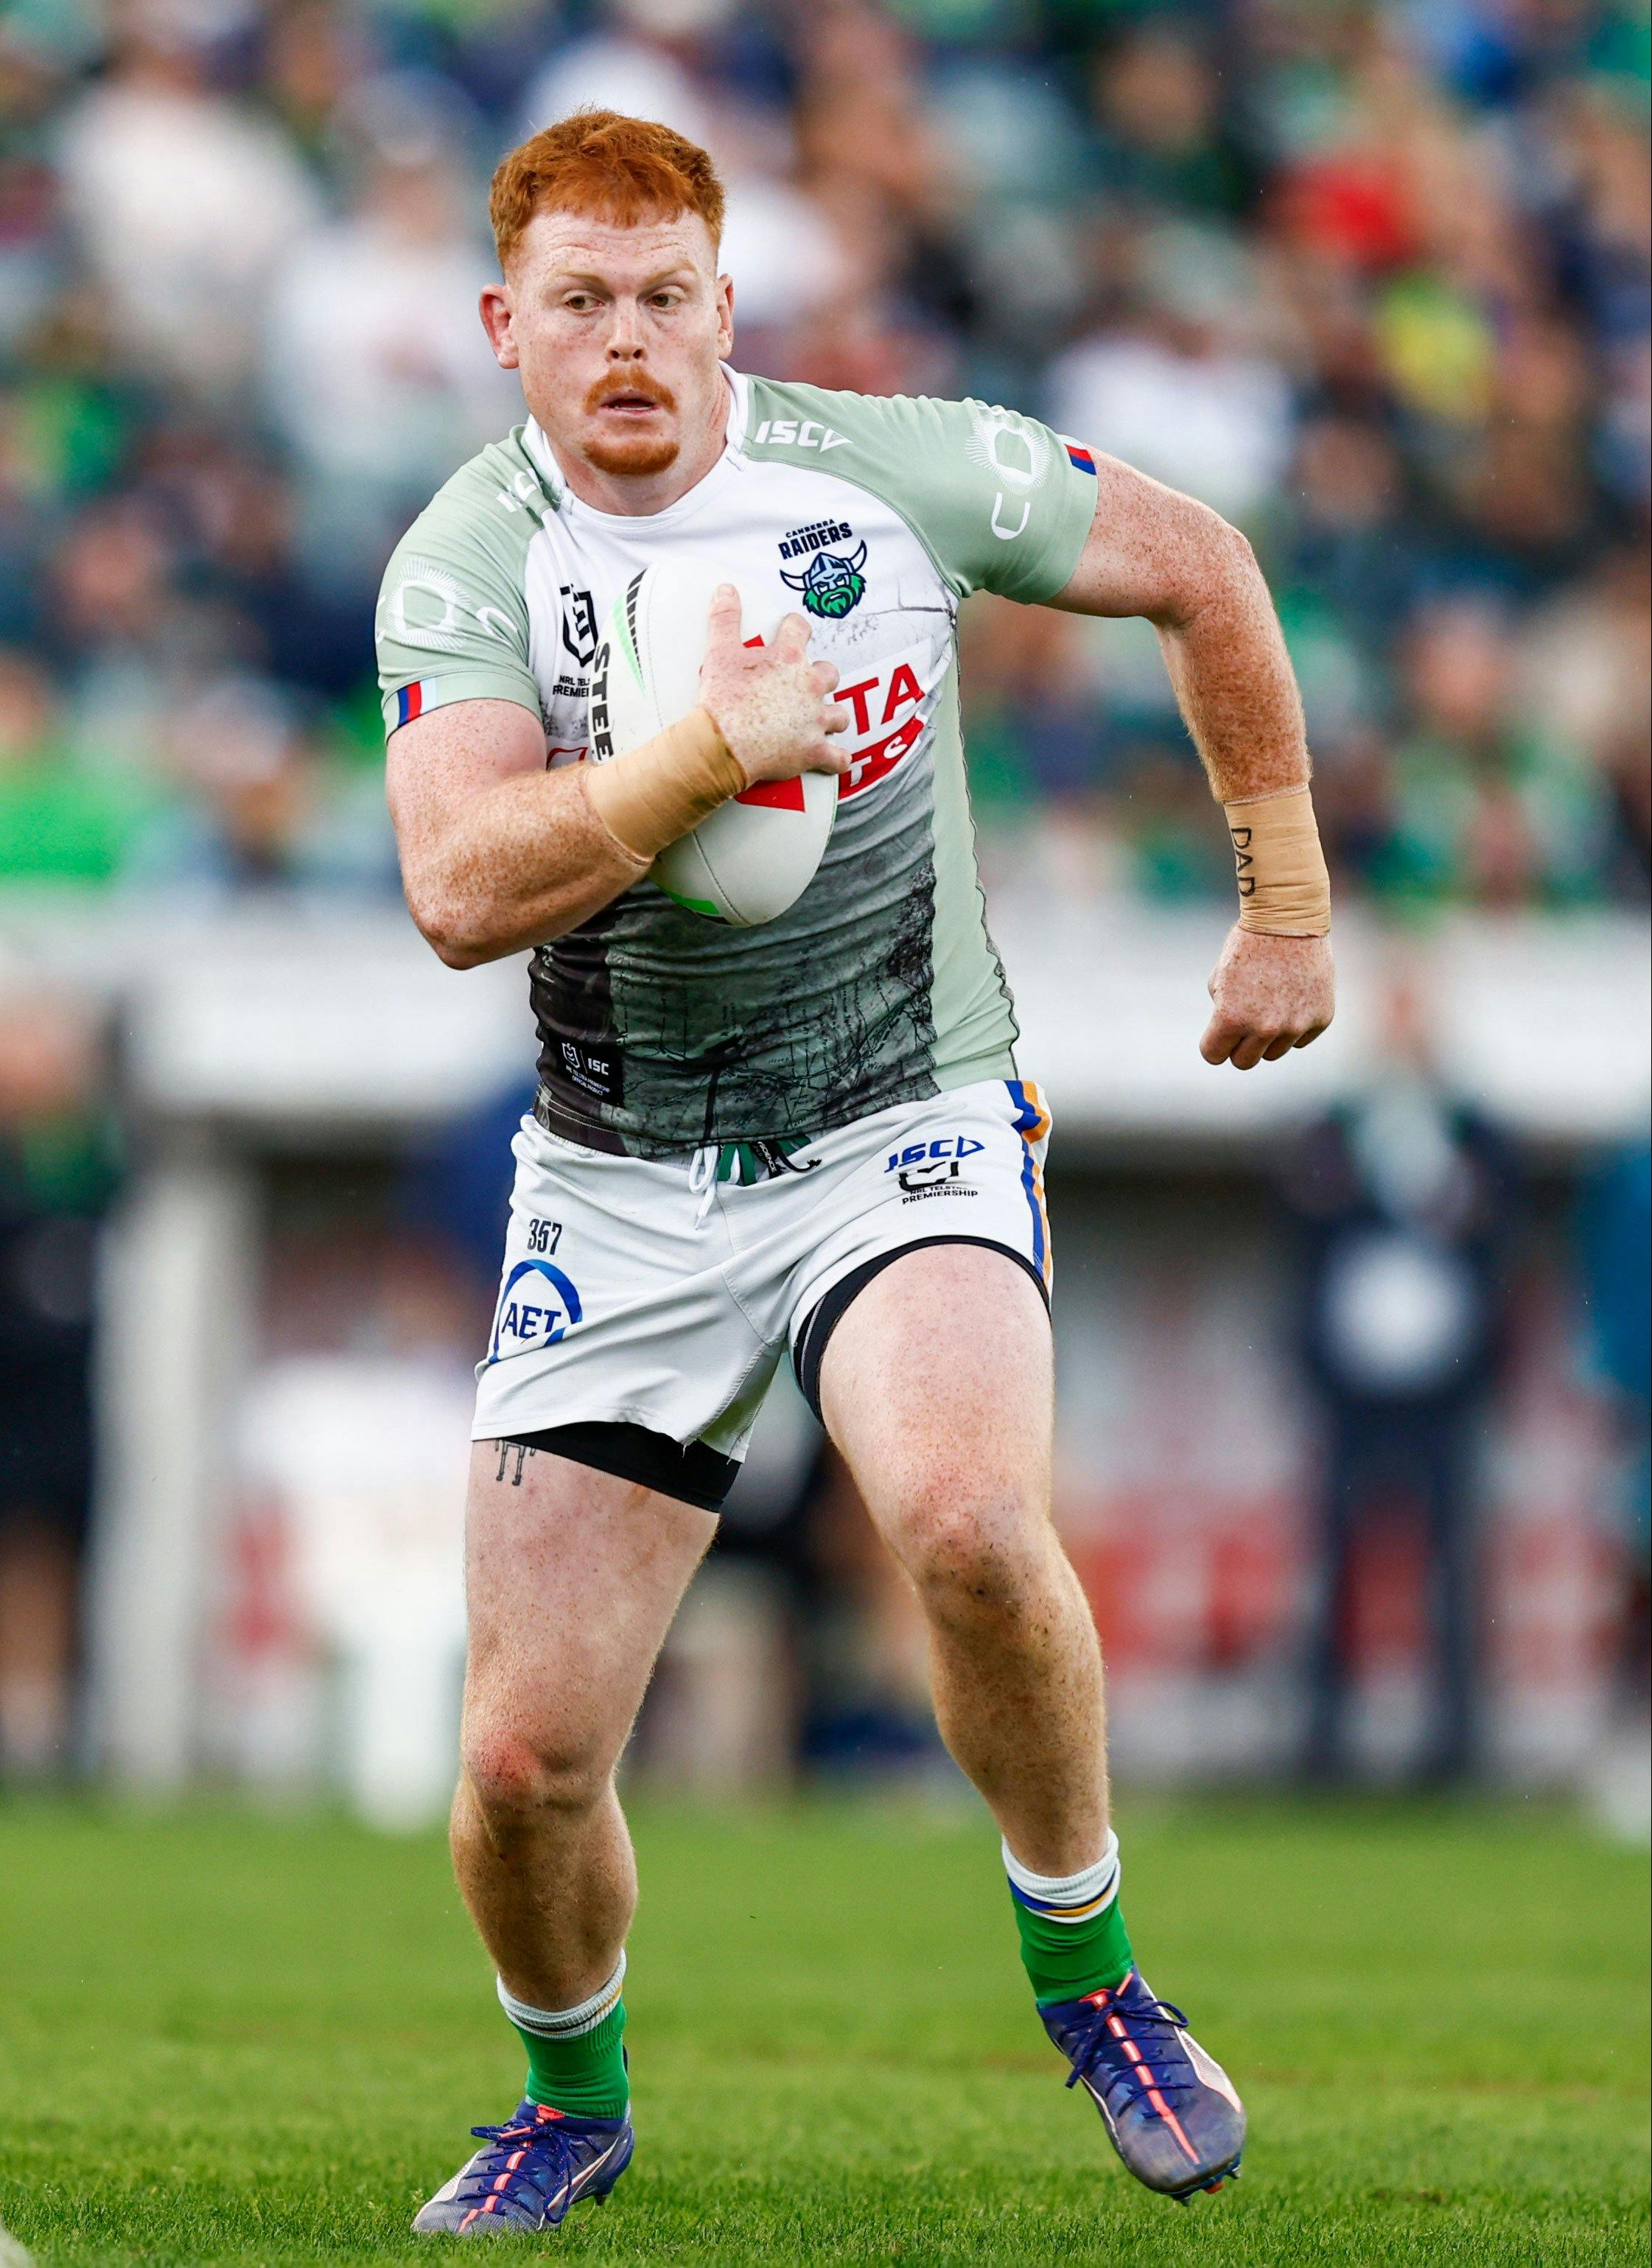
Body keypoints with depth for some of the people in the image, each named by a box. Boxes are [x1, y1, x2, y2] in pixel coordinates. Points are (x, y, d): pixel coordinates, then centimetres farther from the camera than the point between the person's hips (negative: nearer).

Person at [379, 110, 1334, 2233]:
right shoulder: (466, 565, -9)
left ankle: (1087, 1970, -7)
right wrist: (708, 749, -34)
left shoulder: (895, 469, -8)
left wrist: (1286, 905, 11)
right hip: (622, 1191, 1)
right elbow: (462, 889, -24)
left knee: (967, 1522, -33)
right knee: (526, 1758, -4)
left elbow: (1194, 568, 8)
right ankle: (572, 2099, 28)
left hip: (914, 1131, -1)